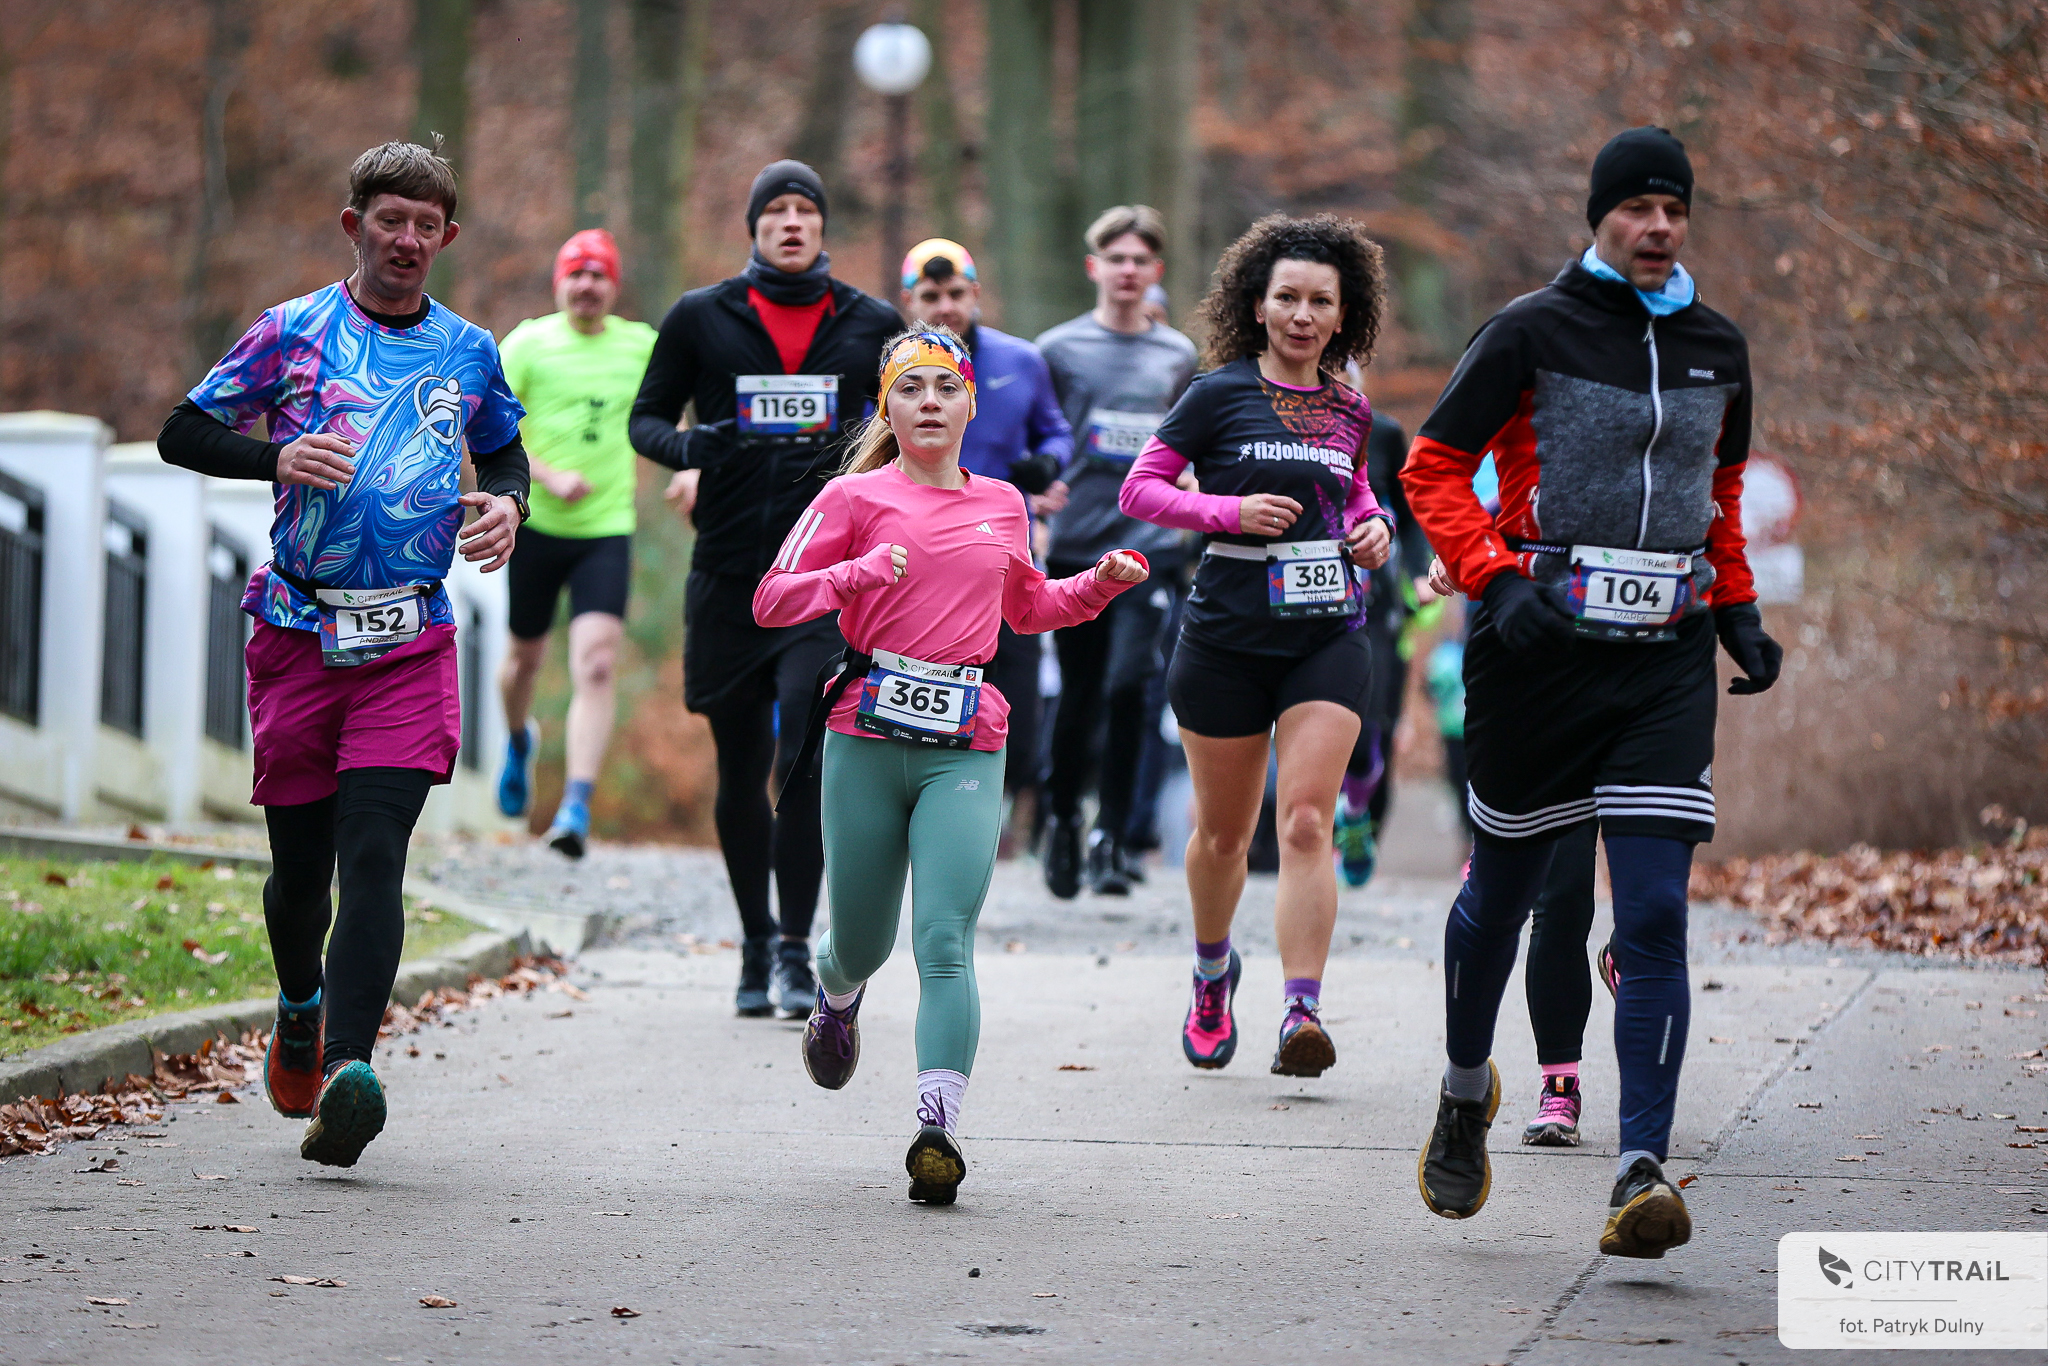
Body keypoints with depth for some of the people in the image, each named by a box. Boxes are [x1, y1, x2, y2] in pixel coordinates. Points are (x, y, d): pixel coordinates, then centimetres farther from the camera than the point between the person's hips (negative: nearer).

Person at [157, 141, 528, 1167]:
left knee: (372, 855, -16)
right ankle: (300, 1007, 40)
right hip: (297, 634, 0)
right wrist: (278, 457, -15)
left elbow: (505, 457, 26)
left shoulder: (469, 353, 10)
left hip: (411, 646, 0)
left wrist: (506, 505, 3)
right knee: (299, 861, 9)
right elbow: (181, 434, 3)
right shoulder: (293, 332, 3)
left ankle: (346, 1072, -27)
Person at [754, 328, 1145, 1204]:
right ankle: (836, 995, 47)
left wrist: (1102, 583, 14)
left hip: (965, 748, 1)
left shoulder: (1001, 505, 14)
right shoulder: (855, 498, 3)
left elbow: (1030, 609, 31)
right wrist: (856, 575, -16)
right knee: (864, 943, 9)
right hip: (867, 738, -1)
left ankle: (939, 1129, -23)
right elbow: (771, 601, -1)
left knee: (945, 941, -15)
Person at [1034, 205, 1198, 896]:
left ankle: (1113, 835, -4)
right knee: (1079, 695, 5)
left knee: (1127, 687, -12)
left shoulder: (1178, 355, 10)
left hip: (1148, 544, 1)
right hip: (1076, 547, 0)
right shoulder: (1060, 348, 3)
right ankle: (1062, 819, 26)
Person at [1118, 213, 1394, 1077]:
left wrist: (1375, 526, 6)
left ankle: (1301, 1014, -20)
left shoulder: (1349, 410, 8)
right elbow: (1139, 488, -2)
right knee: (1223, 830, 11)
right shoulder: (1221, 394, -4)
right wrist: (1231, 509, -16)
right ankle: (1211, 971, 40)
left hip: (1328, 636, 2)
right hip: (1228, 638, -2)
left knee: (1307, 822, -14)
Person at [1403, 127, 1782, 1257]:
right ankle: (1466, 1092, 40)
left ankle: (1641, 1176, -15)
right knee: (1501, 893, 12)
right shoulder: (1531, 333, -4)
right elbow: (1433, 468, -2)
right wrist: (1496, 581, -14)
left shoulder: (1716, 349, 11)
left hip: (1667, 657, 2)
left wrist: (1738, 610, 16)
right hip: (1542, 646, -2)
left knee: (1655, 918, -10)